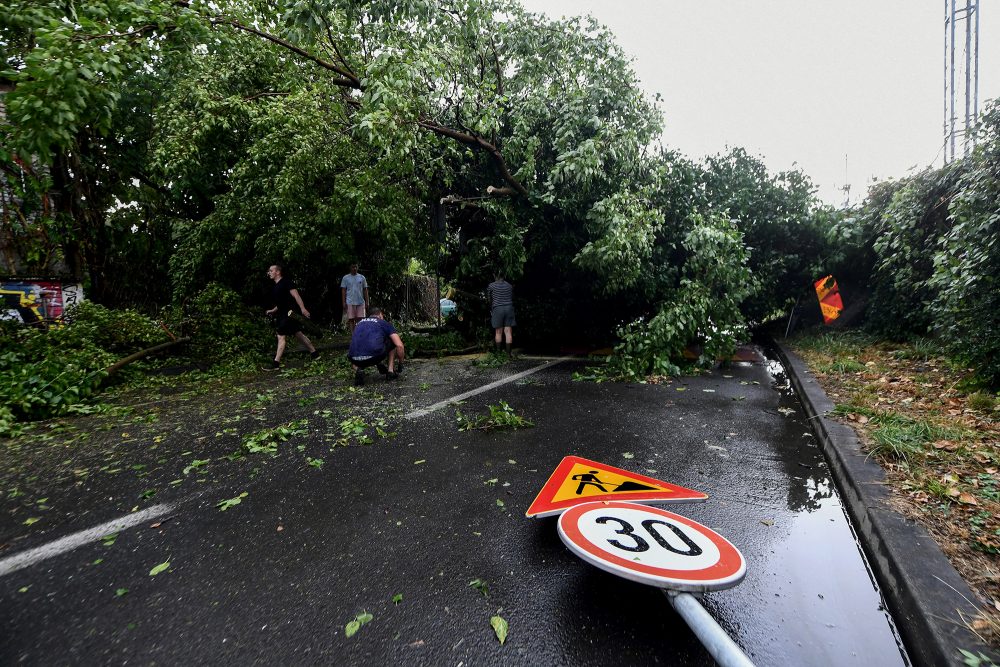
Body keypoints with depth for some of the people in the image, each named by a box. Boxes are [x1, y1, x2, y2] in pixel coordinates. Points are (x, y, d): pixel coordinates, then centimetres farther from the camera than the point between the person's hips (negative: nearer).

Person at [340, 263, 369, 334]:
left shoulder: (362, 277, 10)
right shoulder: (345, 278, 6)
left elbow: (365, 290, 10)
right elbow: (343, 291, 4)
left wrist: (367, 302, 4)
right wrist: (344, 303, -3)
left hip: (360, 302, 1)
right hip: (350, 303, -1)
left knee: (360, 319, 0)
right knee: (351, 320, 1)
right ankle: (353, 335, 6)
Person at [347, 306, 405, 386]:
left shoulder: (360, 323, 32)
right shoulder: (384, 323, 18)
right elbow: (399, 345, 7)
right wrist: (400, 363, 25)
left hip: (357, 360, 3)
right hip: (374, 356, -3)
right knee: (393, 341, 25)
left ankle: (358, 370, 8)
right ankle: (391, 371, 20)